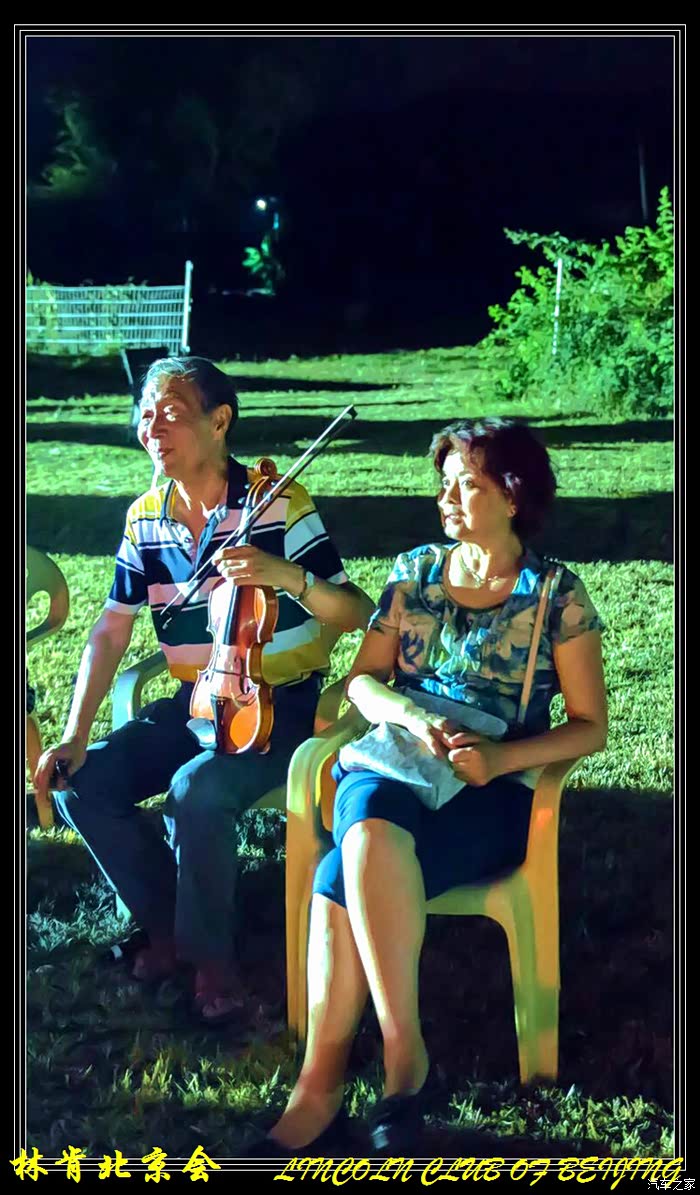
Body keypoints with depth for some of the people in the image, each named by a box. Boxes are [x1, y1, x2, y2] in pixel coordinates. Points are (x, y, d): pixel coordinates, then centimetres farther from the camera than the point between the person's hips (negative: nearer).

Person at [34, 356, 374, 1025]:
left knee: (195, 792, -32)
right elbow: (110, 630, 6)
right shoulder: (145, 519, 3)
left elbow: (357, 616, -14)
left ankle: (210, 954, -7)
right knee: (80, 787, -13)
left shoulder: (279, 504, -13)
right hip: (192, 703, 6)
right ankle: (164, 922, 9)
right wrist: (74, 736, -4)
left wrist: (289, 577, -34)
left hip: (279, 708, -6)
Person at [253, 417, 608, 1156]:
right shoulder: (415, 571, 13)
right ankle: (403, 1058, -33)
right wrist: (413, 720, -12)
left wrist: (500, 757, -16)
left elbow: (589, 728, 1)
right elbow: (363, 680, 11)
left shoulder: (556, 594, 2)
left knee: (345, 876, -33)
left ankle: (321, 1088, -25)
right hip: (394, 768, 3)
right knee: (370, 819, -37)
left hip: (490, 793, -3)